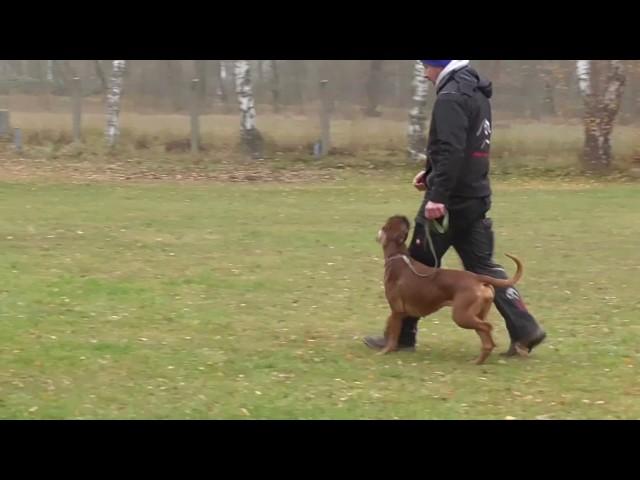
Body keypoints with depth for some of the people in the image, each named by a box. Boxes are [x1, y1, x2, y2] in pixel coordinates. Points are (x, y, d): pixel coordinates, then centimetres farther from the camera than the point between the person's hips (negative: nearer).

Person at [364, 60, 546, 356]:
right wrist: (432, 174, 23)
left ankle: (401, 336, 13)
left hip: (450, 201, -9)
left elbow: (451, 151, -26)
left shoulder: (451, 97, -17)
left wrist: (437, 196, -29)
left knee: (419, 267, 3)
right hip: (475, 198, 9)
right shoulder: (476, 93, 15)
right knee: (482, 266, 10)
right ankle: (524, 330, 1)